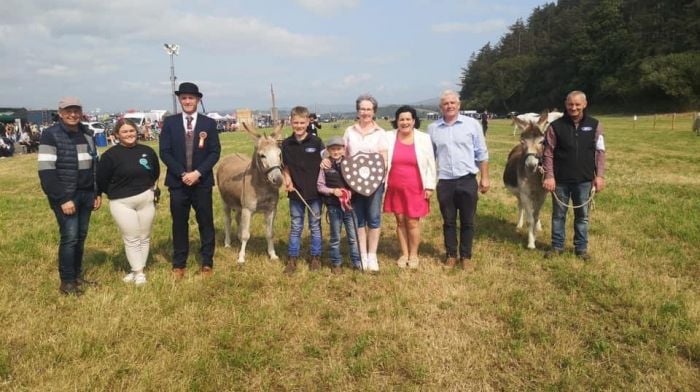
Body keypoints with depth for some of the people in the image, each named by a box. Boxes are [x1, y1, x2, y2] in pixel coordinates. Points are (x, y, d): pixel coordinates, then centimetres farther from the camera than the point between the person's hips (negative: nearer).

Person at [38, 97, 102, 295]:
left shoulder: (87, 134, 12)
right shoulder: (50, 135, -9)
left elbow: (95, 165, 18)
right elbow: (46, 171, -15)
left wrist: (97, 193, 12)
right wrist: (62, 199, -19)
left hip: (86, 194, 6)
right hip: (65, 196, -6)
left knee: (81, 236, 10)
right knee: (70, 237, -8)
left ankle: (77, 275, 23)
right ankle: (67, 281, 5)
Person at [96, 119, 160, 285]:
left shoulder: (147, 151, 2)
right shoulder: (110, 155, -10)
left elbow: (156, 172, 18)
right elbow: (101, 180, -5)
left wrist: (150, 188, 9)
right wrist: (117, 193, 3)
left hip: (146, 200, 4)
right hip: (122, 203, -3)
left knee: (144, 237, 9)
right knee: (131, 239, 0)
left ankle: (137, 270, 21)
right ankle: (138, 273, 8)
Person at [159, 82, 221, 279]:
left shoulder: (209, 123, 2)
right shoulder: (169, 122, 3)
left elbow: (215, 152, -3)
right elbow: (165, 152, -2)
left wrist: (198, 173, -15)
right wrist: (182, 173, -13)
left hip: (202, 182, 0)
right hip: (177, 182, 0)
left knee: (206, 223, 6)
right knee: (179, 224, 8)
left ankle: (207, 263, 18)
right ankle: (179, 264, 20)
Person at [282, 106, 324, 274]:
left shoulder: (316, 142, -7)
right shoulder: (287, 144, 0)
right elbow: (286, 166, 8)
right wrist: (287, 178, -11)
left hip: (314, 191, -2)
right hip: (295, 191, 2)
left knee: (315, 225, 11)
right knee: (295, 227, 11)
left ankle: (316, 257, 24)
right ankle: (292, 259, 20)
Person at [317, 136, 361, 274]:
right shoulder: (325, 166, -3)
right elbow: (320, 186, -1)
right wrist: (332, 191, -16)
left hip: (350, 204, 1)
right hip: (334, 206, -1)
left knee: (353, 236, 7)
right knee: (335, 237, 12)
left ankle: (357, 262, 19)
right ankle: (336, 263, 24)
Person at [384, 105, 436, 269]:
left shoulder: (424, 139, -3)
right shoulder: (388, 137, -2)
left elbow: (430, 164, 1)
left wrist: (429, 186, -2)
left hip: (415, 189, -2)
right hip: (395, 189, 2)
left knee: (413, 222, 2)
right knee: (400, 221, 10)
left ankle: (413, 255, 20)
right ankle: (404, 254, 25)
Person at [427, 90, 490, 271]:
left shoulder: (472, 124, -1)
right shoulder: (432, 128, 4)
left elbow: (482, 153, 3)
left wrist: (485, 177, 1)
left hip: (468, 181, -1)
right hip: (445, 182, 1)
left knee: (467, 222, 7)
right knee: (449, 222, 10)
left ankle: (466, 257, 19)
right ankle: (451, 255, 23)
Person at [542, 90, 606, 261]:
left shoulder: (594, 125, -1)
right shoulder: (556, 126, -6)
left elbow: (600, 152, 1)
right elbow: (548, 153, -6)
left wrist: (600, 176, -5)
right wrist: (549, 176, -12)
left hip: (584, 180, 1)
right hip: (560, 180, -1)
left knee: (582, 215, 12)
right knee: (558, 214, 10)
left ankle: (581, 247, 25)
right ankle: (557, 246, 24)